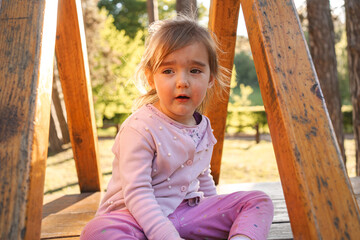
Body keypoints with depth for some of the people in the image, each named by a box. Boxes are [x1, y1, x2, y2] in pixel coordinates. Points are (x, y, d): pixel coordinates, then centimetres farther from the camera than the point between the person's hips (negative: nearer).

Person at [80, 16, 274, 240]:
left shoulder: (204, 128, 5)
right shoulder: (140, 128, -18)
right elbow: (136, 192, -23)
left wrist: (218, 217, 25)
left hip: (185, 211, 6)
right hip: (140, 217, -6)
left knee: (259, 201, -3)